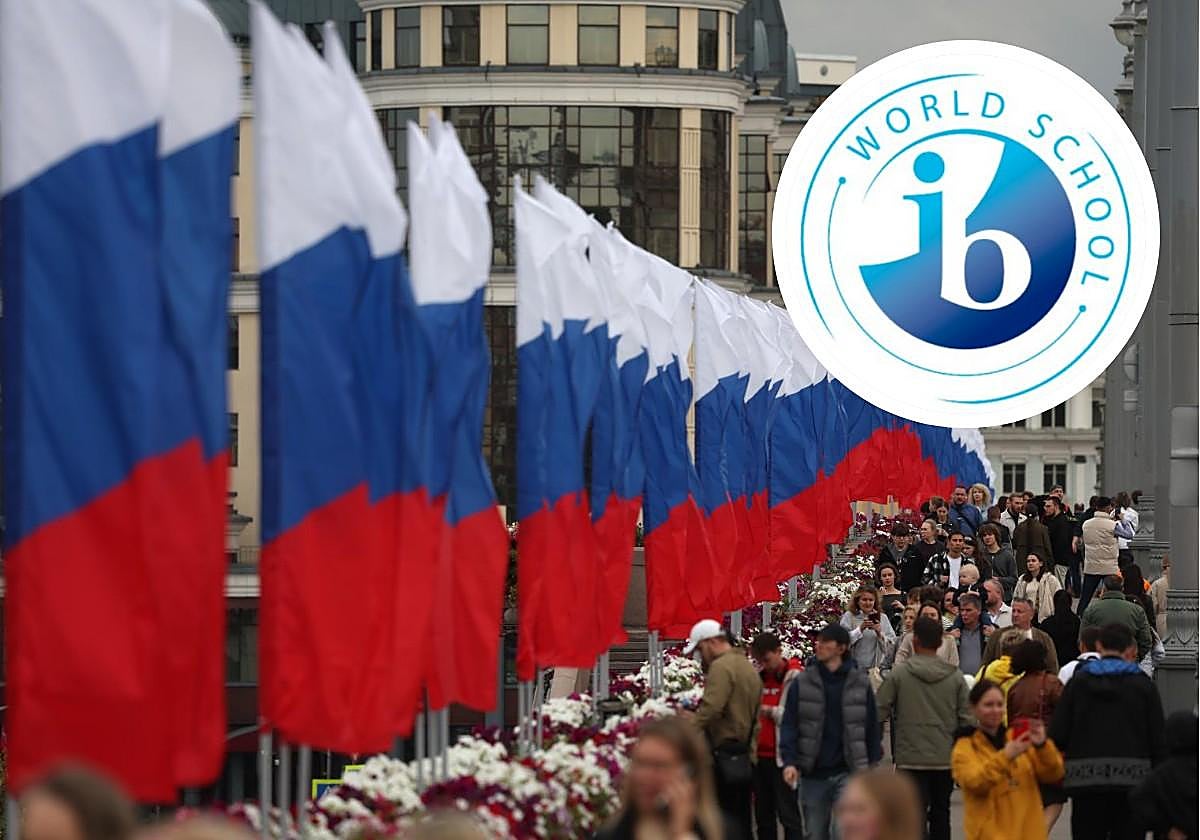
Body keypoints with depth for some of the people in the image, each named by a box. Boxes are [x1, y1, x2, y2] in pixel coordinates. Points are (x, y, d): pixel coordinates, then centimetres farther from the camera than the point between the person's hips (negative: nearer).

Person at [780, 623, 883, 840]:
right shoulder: (802, 683, 2)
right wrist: (789, 761, -13)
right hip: (813, 774, 2)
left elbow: (872, 725, 8)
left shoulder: (860, 683, 1)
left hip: (848, 773, -2)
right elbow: (789, 725, -1)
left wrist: (872, 763, 6)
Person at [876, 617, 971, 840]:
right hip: (945, 758, 3)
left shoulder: (899, 673, -7)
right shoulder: (955, 676, 0)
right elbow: (966, 718, 0)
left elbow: (879, 712, -5)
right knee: (941, 814, 17)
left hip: (910, 758, -3)